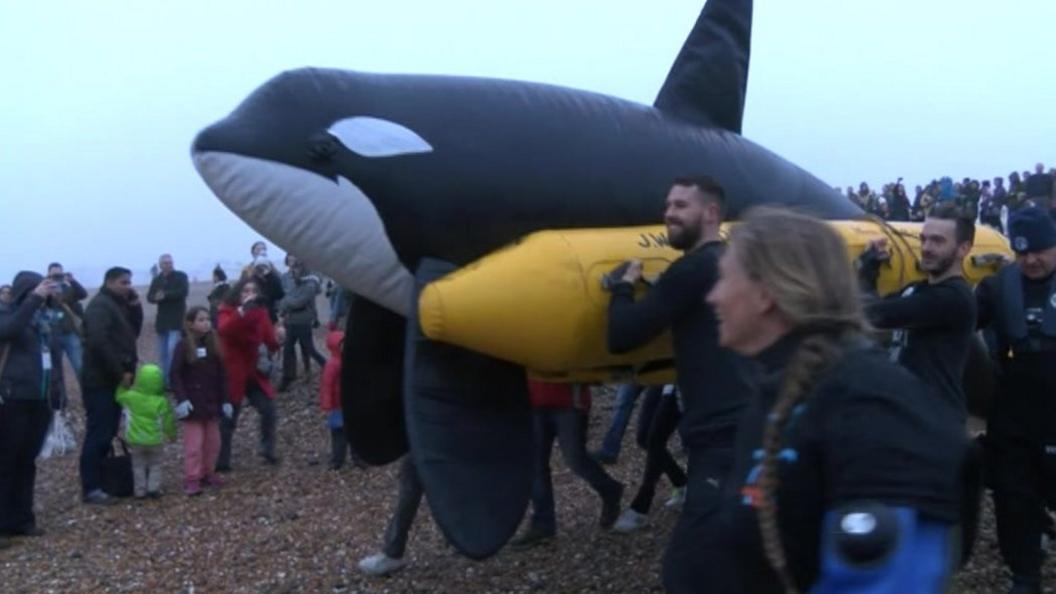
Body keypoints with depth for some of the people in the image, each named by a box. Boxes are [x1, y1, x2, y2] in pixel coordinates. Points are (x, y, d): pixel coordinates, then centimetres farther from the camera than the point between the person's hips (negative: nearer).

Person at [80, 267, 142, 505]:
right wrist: (121, 372, -21)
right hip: (101, 380, -10)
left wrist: (135, 306, 2)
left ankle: (101, 480, 21)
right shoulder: (99, 306, -13)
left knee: (108, 433, 13)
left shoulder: (118, 305, 18)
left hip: (113, 379, 10)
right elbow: (99, 342, -25)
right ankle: (90, 489, -6)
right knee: (98, 434, -8)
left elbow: (133, 333, 16)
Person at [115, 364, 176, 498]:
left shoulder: (130, 397, -9)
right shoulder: (161, 402, -12)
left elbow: (119, 396, 13)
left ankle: (139, 490, 14)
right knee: (155, 464, 16)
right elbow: (168, 421, -4)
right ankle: (154, 488, 9)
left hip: (135, 440, 1)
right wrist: (172, 434, 11)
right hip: (155, 440, -1)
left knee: (138, 464, 15)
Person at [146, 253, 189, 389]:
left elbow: (183, 292, -16)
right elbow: (150, 297, 4)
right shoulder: (156, 280, 12)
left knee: (172, 349, -17)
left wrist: (165, 295, -20)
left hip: (177, 320, -5)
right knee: (163, 353, 8)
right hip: (162, 320, 5)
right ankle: (165, 381, 16)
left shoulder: (181, 276, -1)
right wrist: (156, 297, -19)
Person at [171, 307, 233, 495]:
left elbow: (221, 375, 8)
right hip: (193, 404, -5)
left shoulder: (214, 345, 5)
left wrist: (225, 401, 6)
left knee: (213, 442, 12)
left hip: (212, 403, 5)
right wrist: (181, 399, -21)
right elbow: (175, 375, -12)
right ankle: (192, 479, 5)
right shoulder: (183, 346, -9)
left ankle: (208, 473, 26)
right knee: (194, 443, -3)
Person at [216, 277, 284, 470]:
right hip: (232, 374, -4)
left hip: (254, 373, 4)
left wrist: (278, 338, -23)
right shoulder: (227, 311, -9)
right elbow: (225, 329, -33)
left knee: (269, 411, -2)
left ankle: (268, 450, 17)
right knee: (228, 419, 2)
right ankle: (221, 461, 14)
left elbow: (269, 342, 0)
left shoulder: (261, 312, 3)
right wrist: (243, 310, -43)